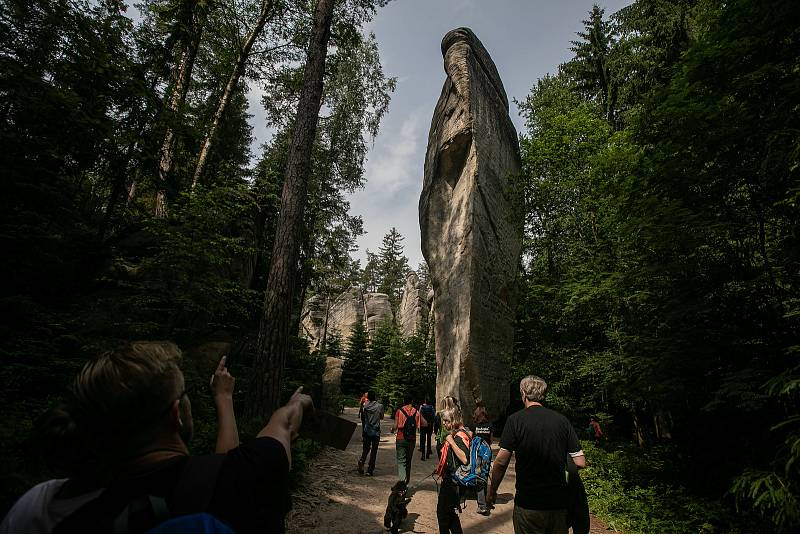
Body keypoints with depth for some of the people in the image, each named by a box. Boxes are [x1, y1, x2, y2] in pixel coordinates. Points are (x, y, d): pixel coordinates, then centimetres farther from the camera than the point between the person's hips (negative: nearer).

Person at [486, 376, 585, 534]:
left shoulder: (515, 420, -10)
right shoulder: (562, 420, -1)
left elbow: (501, 462, -13)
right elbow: (580, 463, -2)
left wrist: (492, 491, 2)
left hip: (528, 505, -3)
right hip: (560, 503, 3)